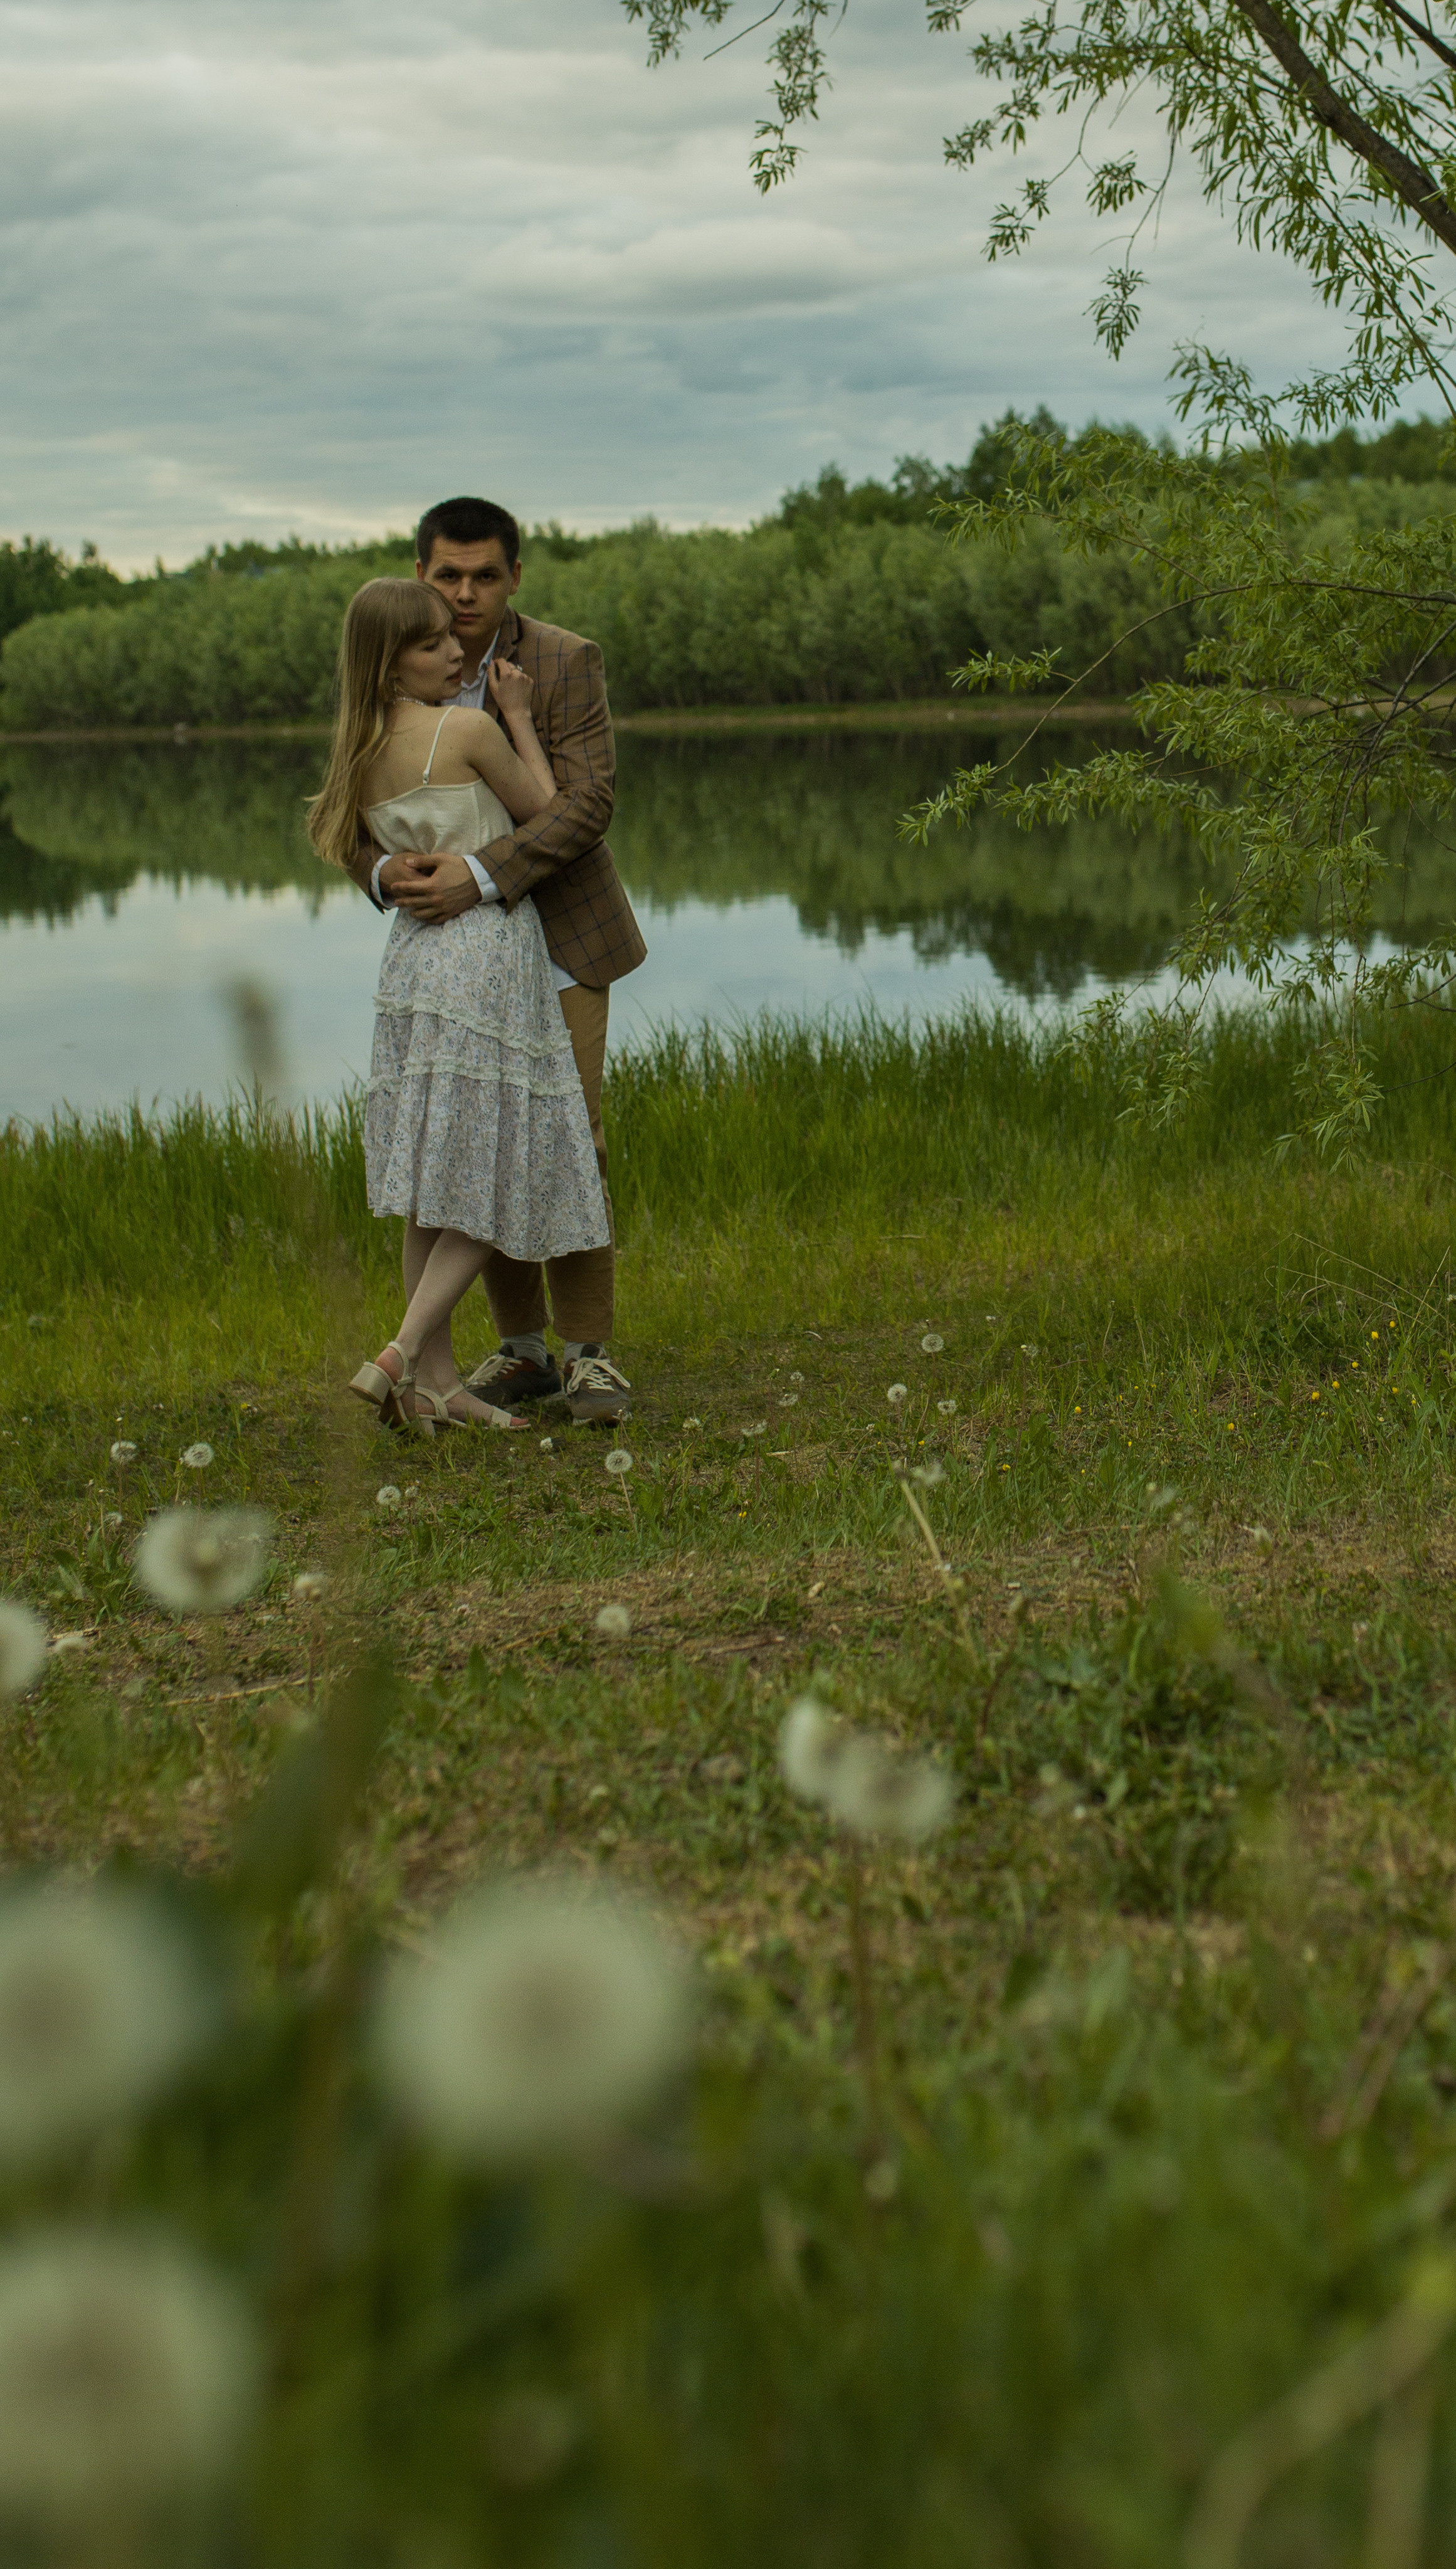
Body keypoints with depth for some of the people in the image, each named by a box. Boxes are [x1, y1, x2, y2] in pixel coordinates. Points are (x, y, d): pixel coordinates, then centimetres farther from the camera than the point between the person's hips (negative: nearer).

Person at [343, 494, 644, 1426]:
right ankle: (522, 1348, 13)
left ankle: (589, 1351, -2)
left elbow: (586, 802, -21)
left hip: (556, 939, -4)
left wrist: (479, 875, -32)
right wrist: (384, 870, -25)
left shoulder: (567, 664, -12)